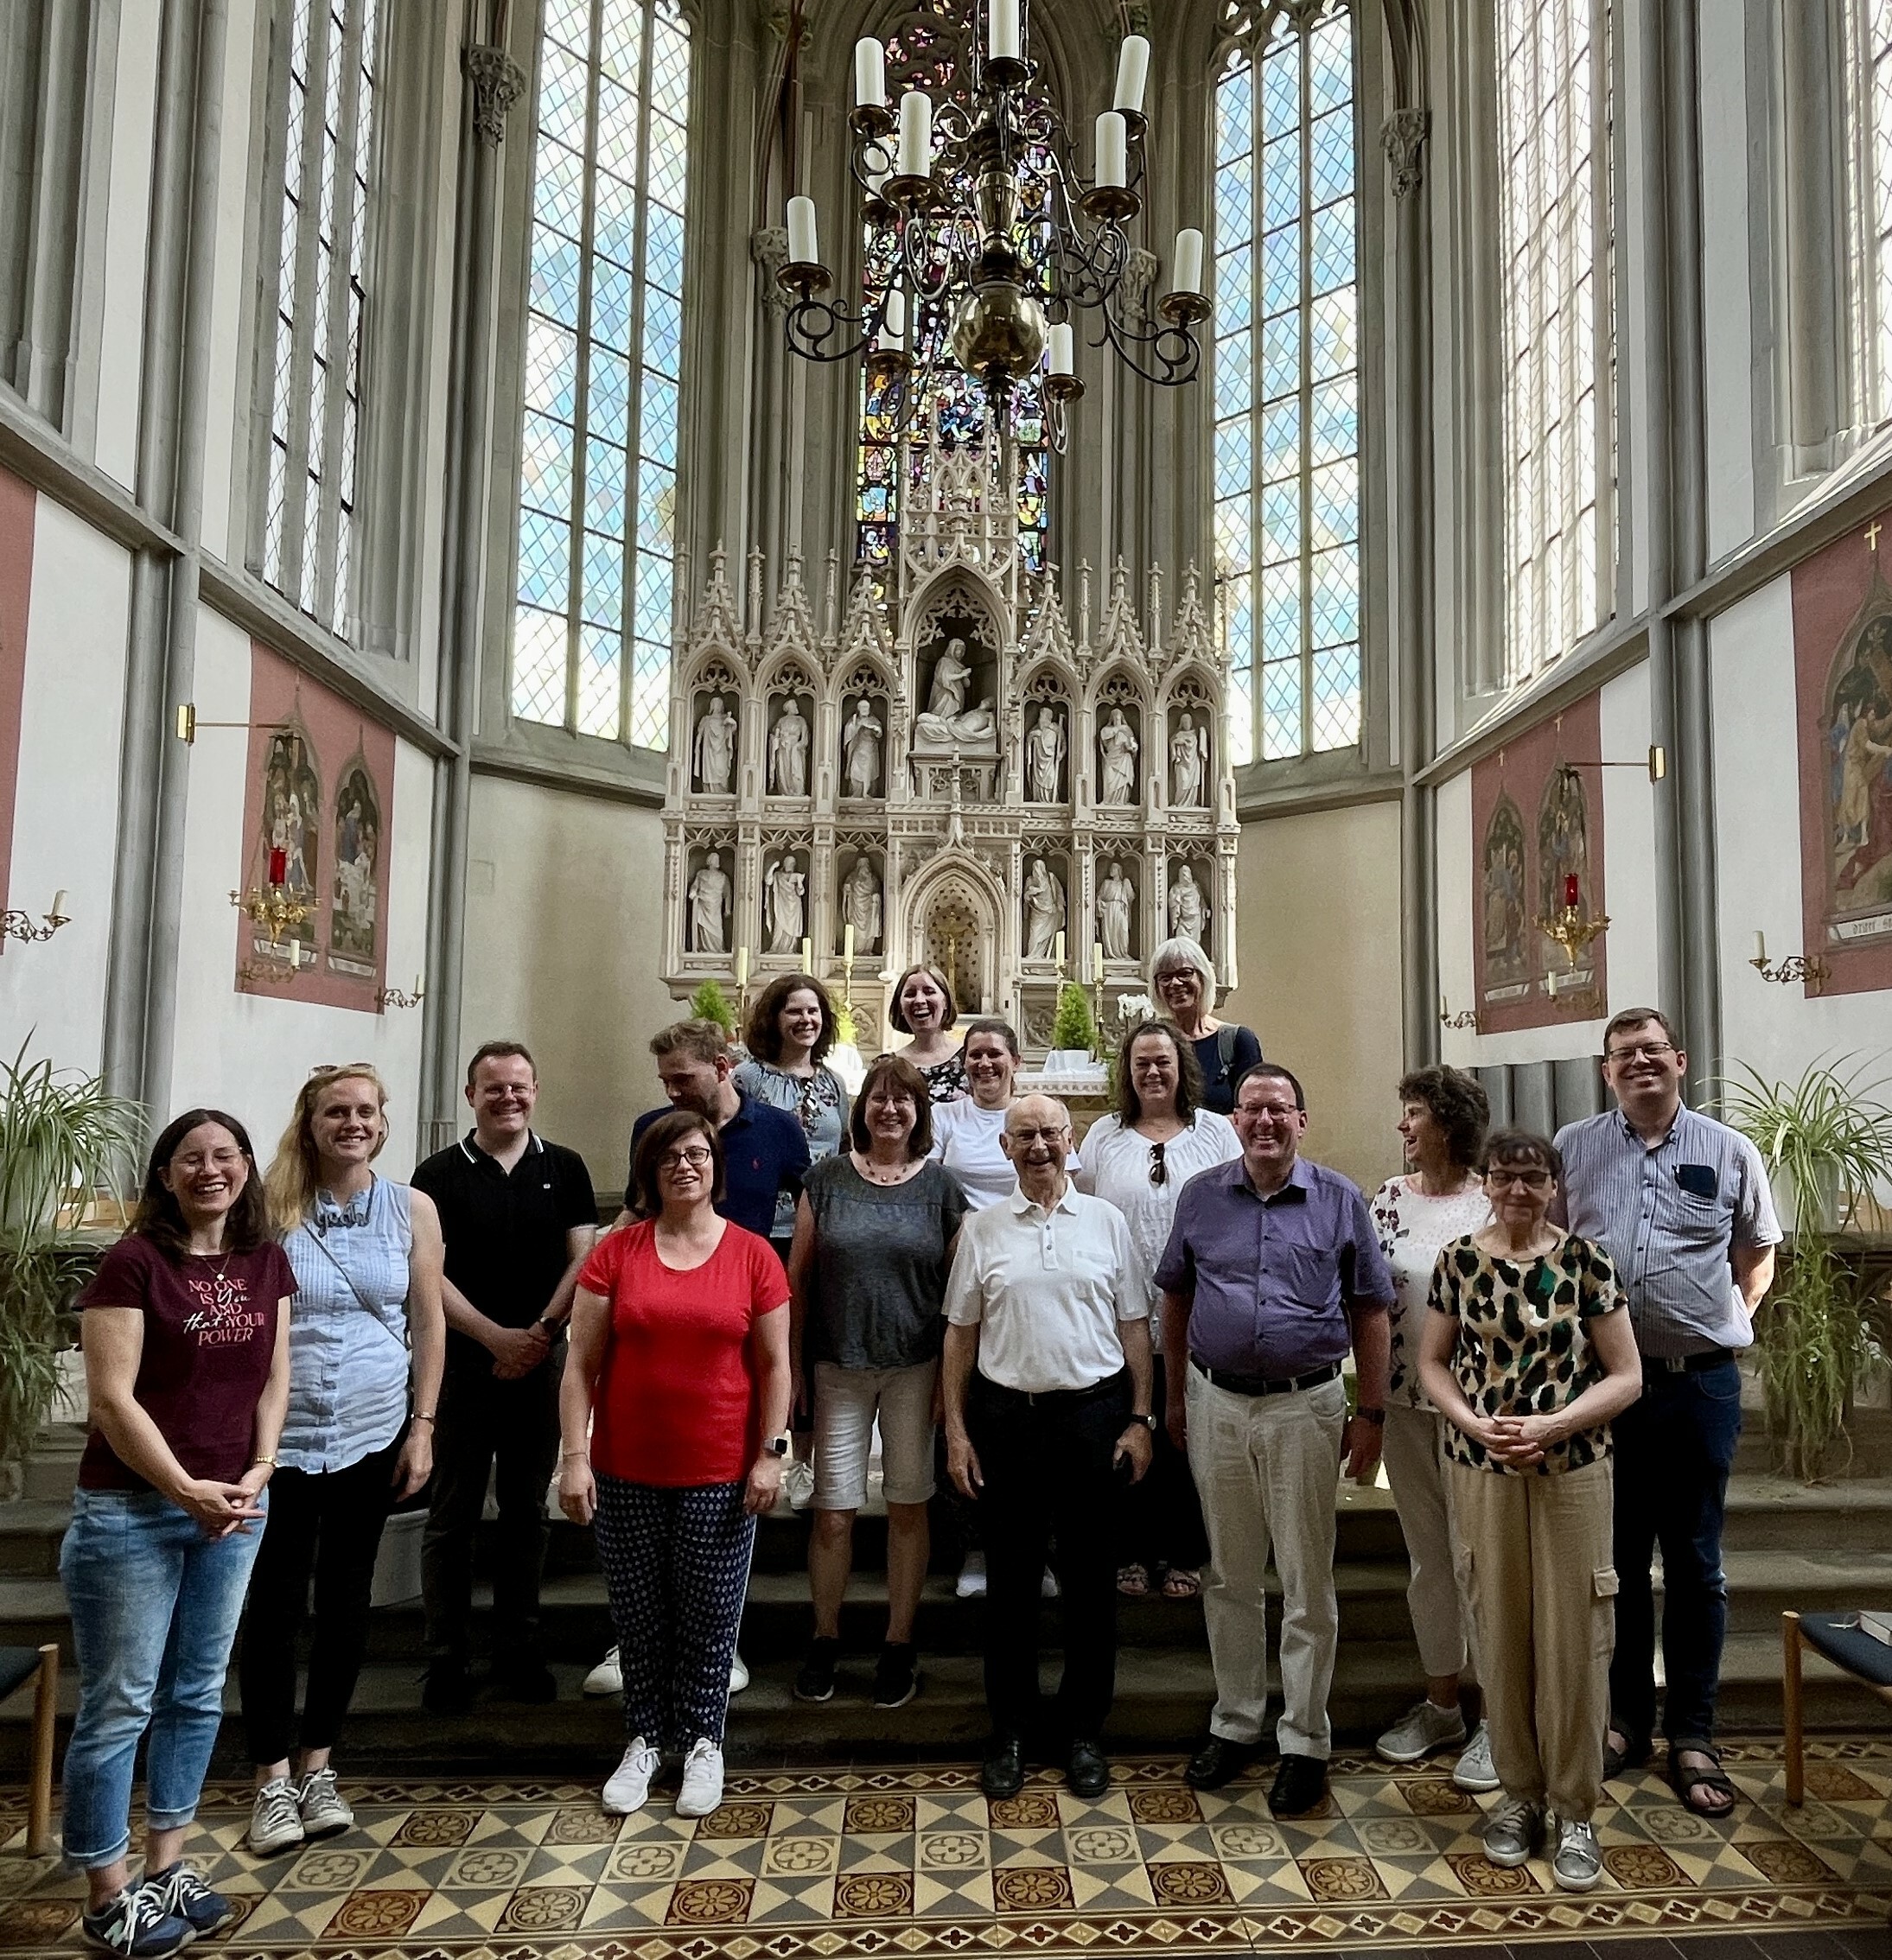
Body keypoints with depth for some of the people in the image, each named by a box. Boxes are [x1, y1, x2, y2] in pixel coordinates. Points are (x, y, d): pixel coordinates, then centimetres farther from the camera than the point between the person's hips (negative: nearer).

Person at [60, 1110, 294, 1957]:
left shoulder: (266, 1263, 4)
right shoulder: (132, 1263, -13)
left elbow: (273, 1379, 8)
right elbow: (112, 1397, -15)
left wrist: (258, 1472, -5)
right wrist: (185, 1490, -16)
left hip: (234, 1509, 6)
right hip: (130, 1510, -5)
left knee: (197, 1693, 15)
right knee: (119, 1704, 5)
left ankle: (166, 1866, 31)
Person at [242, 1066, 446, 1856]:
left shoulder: (411, 1209, 0)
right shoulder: (273, 1207, -4)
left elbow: (428, 1322, 3)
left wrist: (423, 1426, 0)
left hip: (372, 1436, 2)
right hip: (280, 1436, -1)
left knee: (346, 1599, 12)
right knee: (275, 1603, 5)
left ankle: (318, 1766, 27)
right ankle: (272, 1777, 20)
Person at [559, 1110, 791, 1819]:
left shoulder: (753, 1255, -3)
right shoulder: (615, 1252, -2)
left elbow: (774, 1365, 1)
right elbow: (582, 1363, -1)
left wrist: (771, 1453, -4)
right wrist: (574, 1456, -6)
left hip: (720, 1471, -1)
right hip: (627, 1472, 1)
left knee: (710, 1614, 9)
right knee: (638, 1613, 13)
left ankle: (703, 1741, 29)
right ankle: (645, 1738, 32)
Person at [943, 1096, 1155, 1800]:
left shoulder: (1106, 1221, 3)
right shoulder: (981, 1229, 3)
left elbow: (1134, 1327, 5)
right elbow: (960, 1334, 5)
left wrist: (1140, 1419, 0)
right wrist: (956, 1431, 1)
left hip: (1094, 1413, 0)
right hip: (1007, 1417, 0)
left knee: (1091, 1578, 9)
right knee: (1012, 1579, 10)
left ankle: (1084, 1731, 25)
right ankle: (1009, 1730, 26)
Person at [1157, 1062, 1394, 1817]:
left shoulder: (1340, 1200, -3)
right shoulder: (1201, 1197, 2)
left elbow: (1370, 1312, 1)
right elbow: (1175, 1301, 9)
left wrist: (1370, 1413, -2)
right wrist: (1175, 1398, 9)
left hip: (1306, 1407, -2)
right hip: (1217, 1405, 2)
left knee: (1307, 1583, 7)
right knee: (1228, 1578, 15)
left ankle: (1305, 1741, 22)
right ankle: (1234, 1722, 31)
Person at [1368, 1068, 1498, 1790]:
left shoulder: (1495, 1203, -8)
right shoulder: (1388, 1199, 3)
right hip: (1404, 1402, 4)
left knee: (1477, 1556, 2)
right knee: (1426, 1554, 15)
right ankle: (1441, 1704, 30)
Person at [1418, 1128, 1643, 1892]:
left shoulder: (1585, 1261, -5)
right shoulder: (1458, 1261, -1)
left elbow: (1626, 1376, -3)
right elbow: (1432, 1362, 5)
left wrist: (1553, 1426, -16)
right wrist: (1475, 1424, -12)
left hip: (1571, 1471, -1)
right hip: (1482, 1470, 1)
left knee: (1572, 1635, 4)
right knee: (1501, 1630, 10)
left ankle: (1574, 1809, 21)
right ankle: (1519, 1792, 28)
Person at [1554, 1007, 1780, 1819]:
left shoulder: (1730, 1153, 4)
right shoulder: (1572, 1148, 3)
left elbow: (1758, 1256, 14)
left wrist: (1726, 1322, 3)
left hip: (1701, 1383, 0)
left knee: (1694, 1565, 9)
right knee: (1616, 1560, 12)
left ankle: (1692, 1735, 23)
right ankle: (1625, 1718, 27)